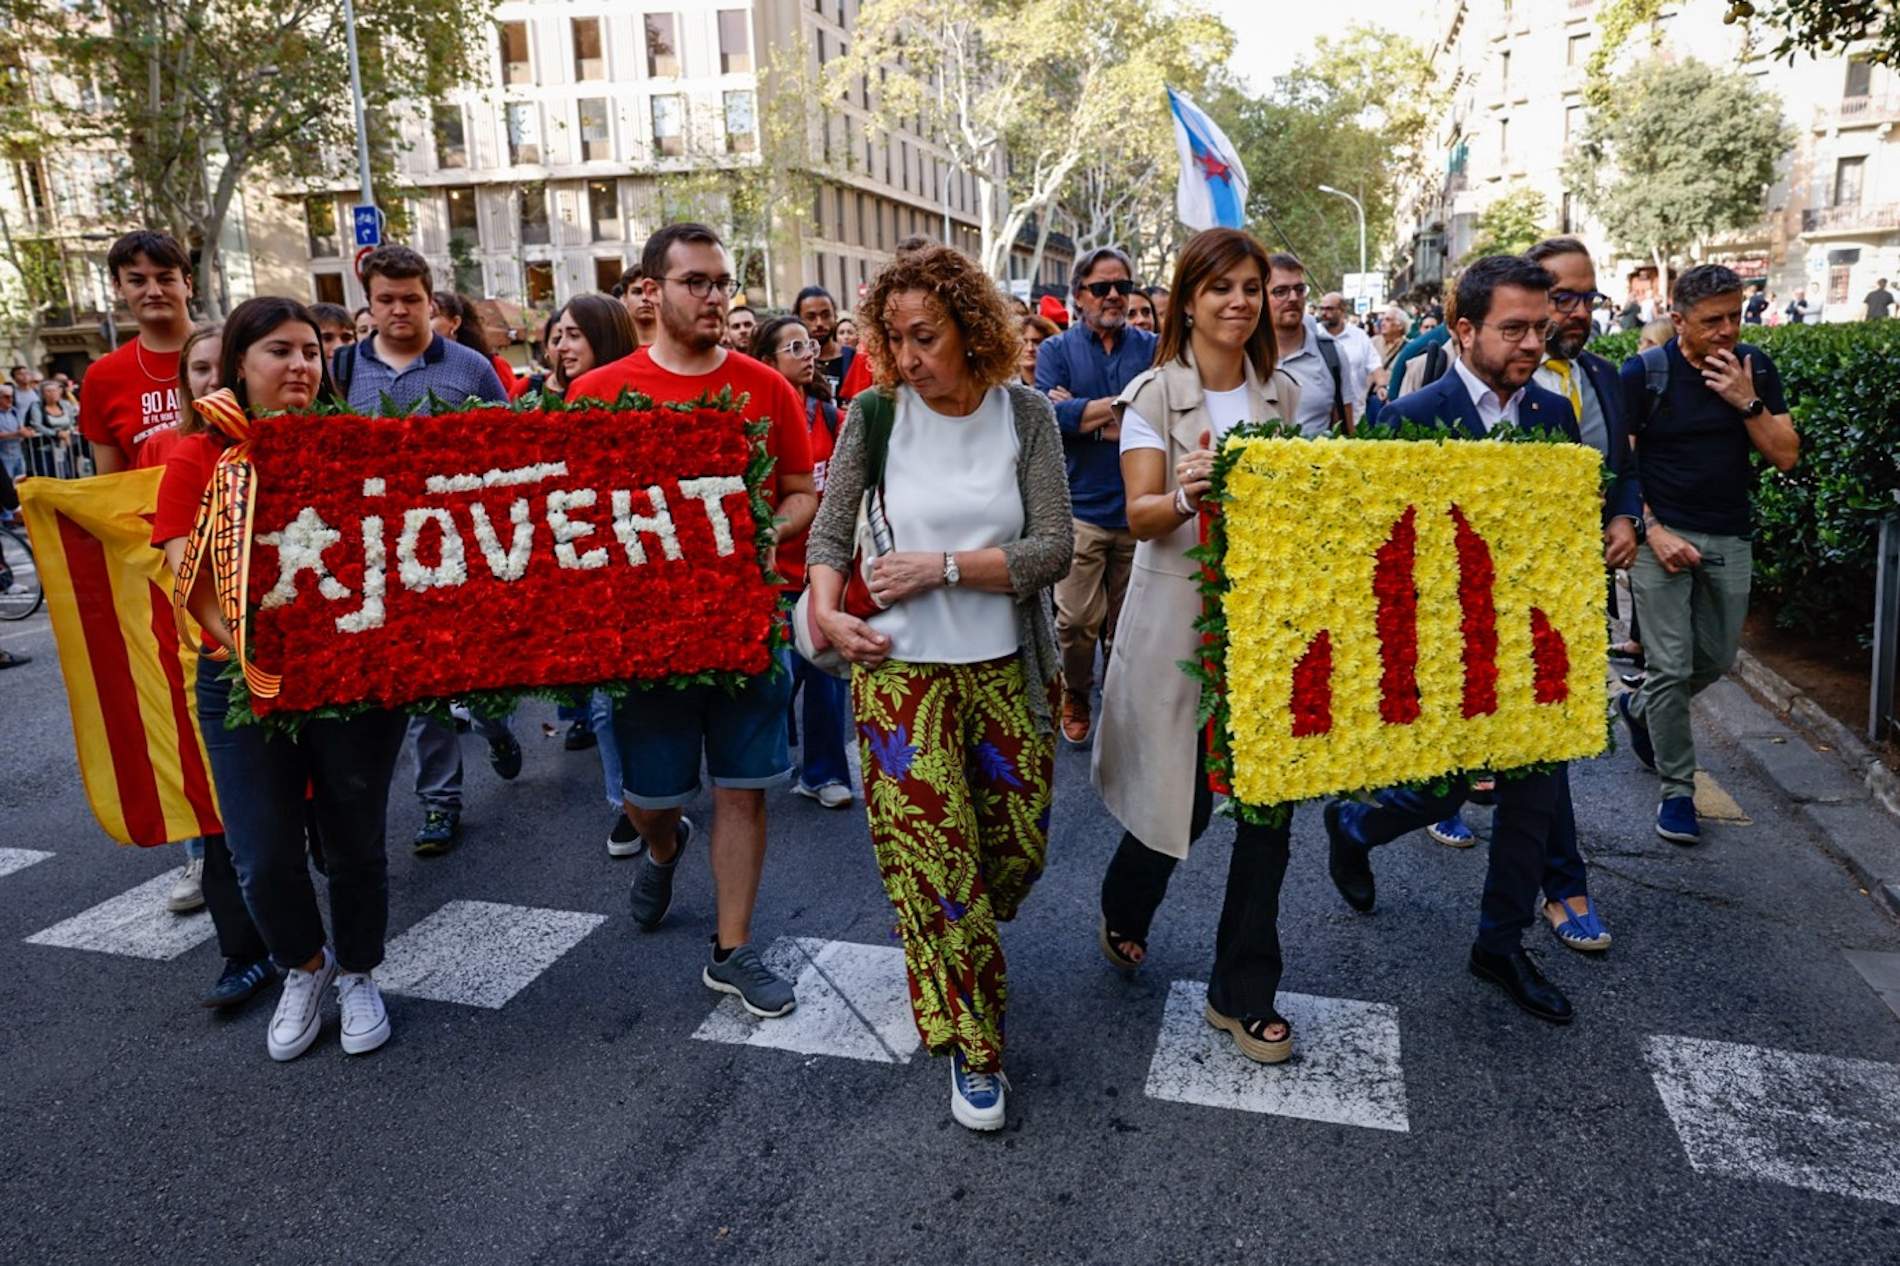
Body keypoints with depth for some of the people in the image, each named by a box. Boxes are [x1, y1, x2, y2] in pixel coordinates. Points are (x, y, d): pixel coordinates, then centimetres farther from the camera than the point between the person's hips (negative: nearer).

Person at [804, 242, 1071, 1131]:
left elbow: (1053, 549, -9)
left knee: (1019, 849, 15)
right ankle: (973, 1046, 22)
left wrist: (942, 566, -16)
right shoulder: (875, 415, -4)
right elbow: (830, 532, 3)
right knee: (938, 862, 2)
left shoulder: (1024, 413, -3)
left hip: (1006, 669, 2)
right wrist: (824, 608, -15)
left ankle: (953, 951, 48)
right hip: (901, 673, -2)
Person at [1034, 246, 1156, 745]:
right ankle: (1075, 695, 21)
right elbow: (1049, 416, -12)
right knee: (1078, 619, -4)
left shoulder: (1150, 348, 8)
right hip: (1080, 508, -2)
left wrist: (1085, 415, -12)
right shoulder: (1057, 350, 5)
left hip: (1138, 510, 2)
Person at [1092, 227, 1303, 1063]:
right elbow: (1141, 515, -15)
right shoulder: (1154, 394, -4)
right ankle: (1124, 909, 38)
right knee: (1181, 798, 4)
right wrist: (1183, 498, -35)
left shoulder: (1280, 393, 10)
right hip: (1179, 616, -4)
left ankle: (1243, 994, 19)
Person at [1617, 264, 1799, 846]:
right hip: (1663, 534, -4)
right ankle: (1677, 790, 8)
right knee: (1670, 667, -4)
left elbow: (1786, 456, -1)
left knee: (1716, 659, 14)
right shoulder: (1645, 372, -7)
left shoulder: (1756, 368, 3)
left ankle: (1640, 708, 41)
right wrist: (1653, 531, -13)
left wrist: (1747, 401, -14)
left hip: (1730, 537, 4)